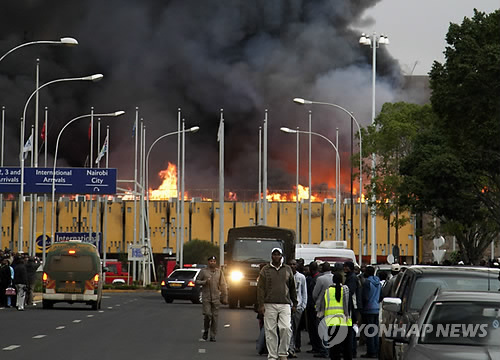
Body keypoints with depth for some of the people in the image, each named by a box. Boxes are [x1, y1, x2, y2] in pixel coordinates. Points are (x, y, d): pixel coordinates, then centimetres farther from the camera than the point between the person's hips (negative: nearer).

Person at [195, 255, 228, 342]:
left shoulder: (219, 272, 7)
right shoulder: (203, 271, 3)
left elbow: (223, 285, 9)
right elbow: (197, 281, 6)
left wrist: (224, 298, 4)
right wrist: (204, 282, -14)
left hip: (216, 298, 1)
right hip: (206, 297, -1)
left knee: (215, 317, 0)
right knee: (207, 314, -10)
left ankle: (213, 335, 8)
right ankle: (206, 331, 15)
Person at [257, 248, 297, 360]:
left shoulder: (287, 269, 13)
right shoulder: (265, 270, 7)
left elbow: (292, 288, 17)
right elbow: (260, 288, 3)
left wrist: (294, 304, 13)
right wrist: (261, 304, -6)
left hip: (285, 304, 1)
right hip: (269, 305, -1)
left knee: (286, 328, -13)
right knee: (270, 331, -1)